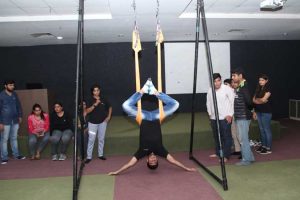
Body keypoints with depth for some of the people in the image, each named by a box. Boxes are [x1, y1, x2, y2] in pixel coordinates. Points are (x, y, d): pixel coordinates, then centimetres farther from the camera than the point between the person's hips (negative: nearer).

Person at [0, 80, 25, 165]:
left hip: (15, 120, 5)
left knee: (14, 138, 15)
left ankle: (16, 154, 24)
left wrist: (20, 116, 10)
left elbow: (18, 106, 15)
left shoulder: (14, 94, 5)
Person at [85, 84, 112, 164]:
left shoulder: (104, 100, 1)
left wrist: (109, 116, 4)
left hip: (102, 122, 2)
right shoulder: (90, 101, -5)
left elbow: (110, 107, 14)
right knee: (91, 139, -3)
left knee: (101, 139, 10)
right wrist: (95, 104, -24)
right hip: (92, 122, -2)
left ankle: (100, 154, 23)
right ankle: (89, 157, 3)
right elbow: (87, 111, -15)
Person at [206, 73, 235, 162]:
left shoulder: (227, 89, -10)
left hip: (225, 117, -5)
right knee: (216, 137, 14)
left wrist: (230, 115, -12)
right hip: (214, 118, 5)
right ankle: (218, 153, 29)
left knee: (226, 137, -2)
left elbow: (233, 102, -10)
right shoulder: (210, 90, 5)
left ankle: (226, 156, 6)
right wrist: (210, 113, 14)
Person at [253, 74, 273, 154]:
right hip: (259, 112, 7)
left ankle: (268, 148, 4)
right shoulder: (258, 89, 13)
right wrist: (255, 111, 0)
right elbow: (254, 100, 9)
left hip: (266, 112, -7)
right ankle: (263, 145, 21)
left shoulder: (268, 89, -7)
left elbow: (264, 99, -15)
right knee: (261, 129, 12)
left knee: (267, 130, -2)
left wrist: (257, 99, 3)